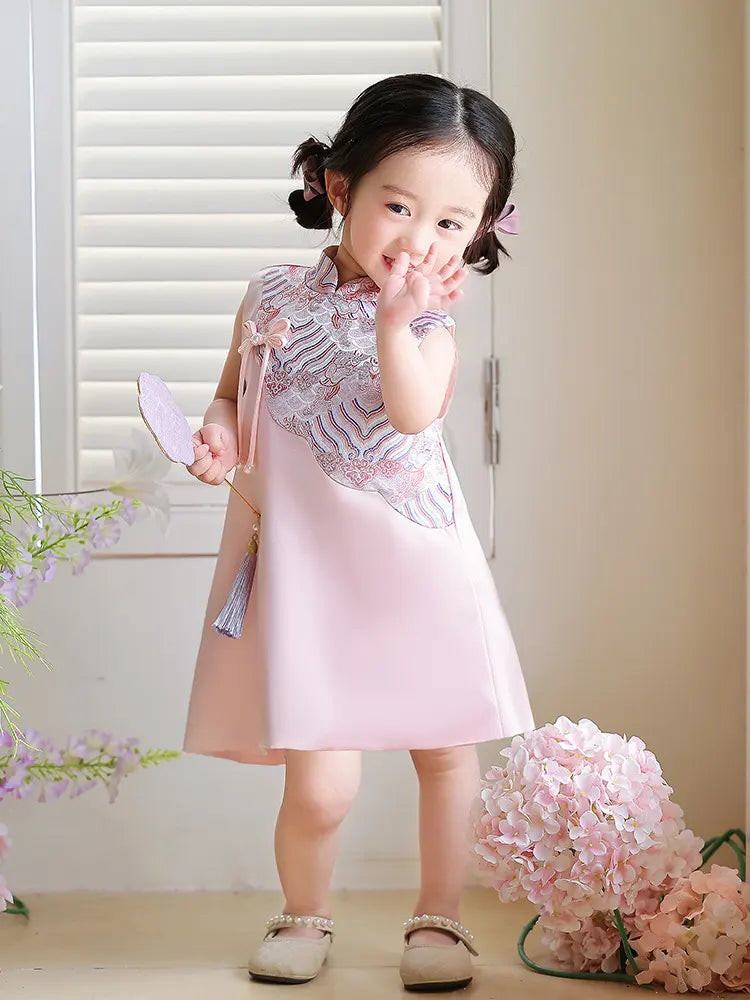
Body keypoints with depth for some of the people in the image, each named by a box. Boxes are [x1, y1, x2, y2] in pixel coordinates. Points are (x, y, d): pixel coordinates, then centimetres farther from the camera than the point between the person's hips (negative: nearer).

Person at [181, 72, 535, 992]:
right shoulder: (274, 298, 1)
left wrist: (394, 318, -32)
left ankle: (439, 917, 33)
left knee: (446, 750, 11)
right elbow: (232, 395, 15)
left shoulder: (430, 324, -3)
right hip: (308, 570, -1)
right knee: (320, 785, -6)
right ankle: (305, 914, 23)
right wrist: (218, 437, -5)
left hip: (417, 571, 1)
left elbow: (414, 412, -23)